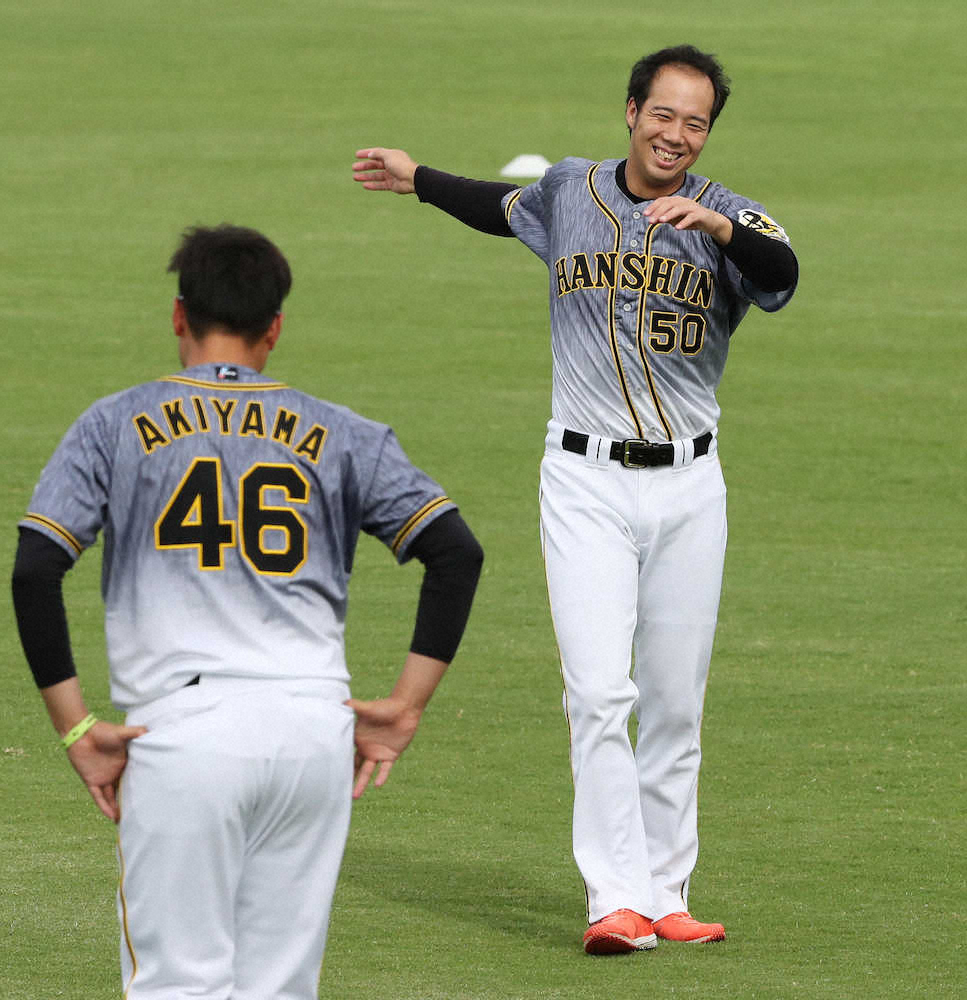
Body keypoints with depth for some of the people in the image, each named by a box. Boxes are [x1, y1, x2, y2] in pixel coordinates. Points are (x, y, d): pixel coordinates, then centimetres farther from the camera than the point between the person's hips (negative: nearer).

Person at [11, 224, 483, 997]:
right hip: (317, 725, 3)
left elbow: (34, 569, -2)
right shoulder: (341, 435, 14)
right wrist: (404, 707, 4)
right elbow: (456, 551, 5)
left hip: (185, 725, -3)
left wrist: (77, 729, 0)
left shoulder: (116, 425, 10)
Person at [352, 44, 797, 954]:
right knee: (598, 691, -13)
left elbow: (781, 276, -27)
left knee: (675, 706, 7)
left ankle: (665, 896, 17)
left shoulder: (725, 216, -5)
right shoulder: (569, 193, 4)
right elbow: (504, 209, 29)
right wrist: (418, 181, 33)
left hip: (687, 486, 0)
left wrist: (717, 228, -44)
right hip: (586, 482, 0)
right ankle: (616, 900, -17)